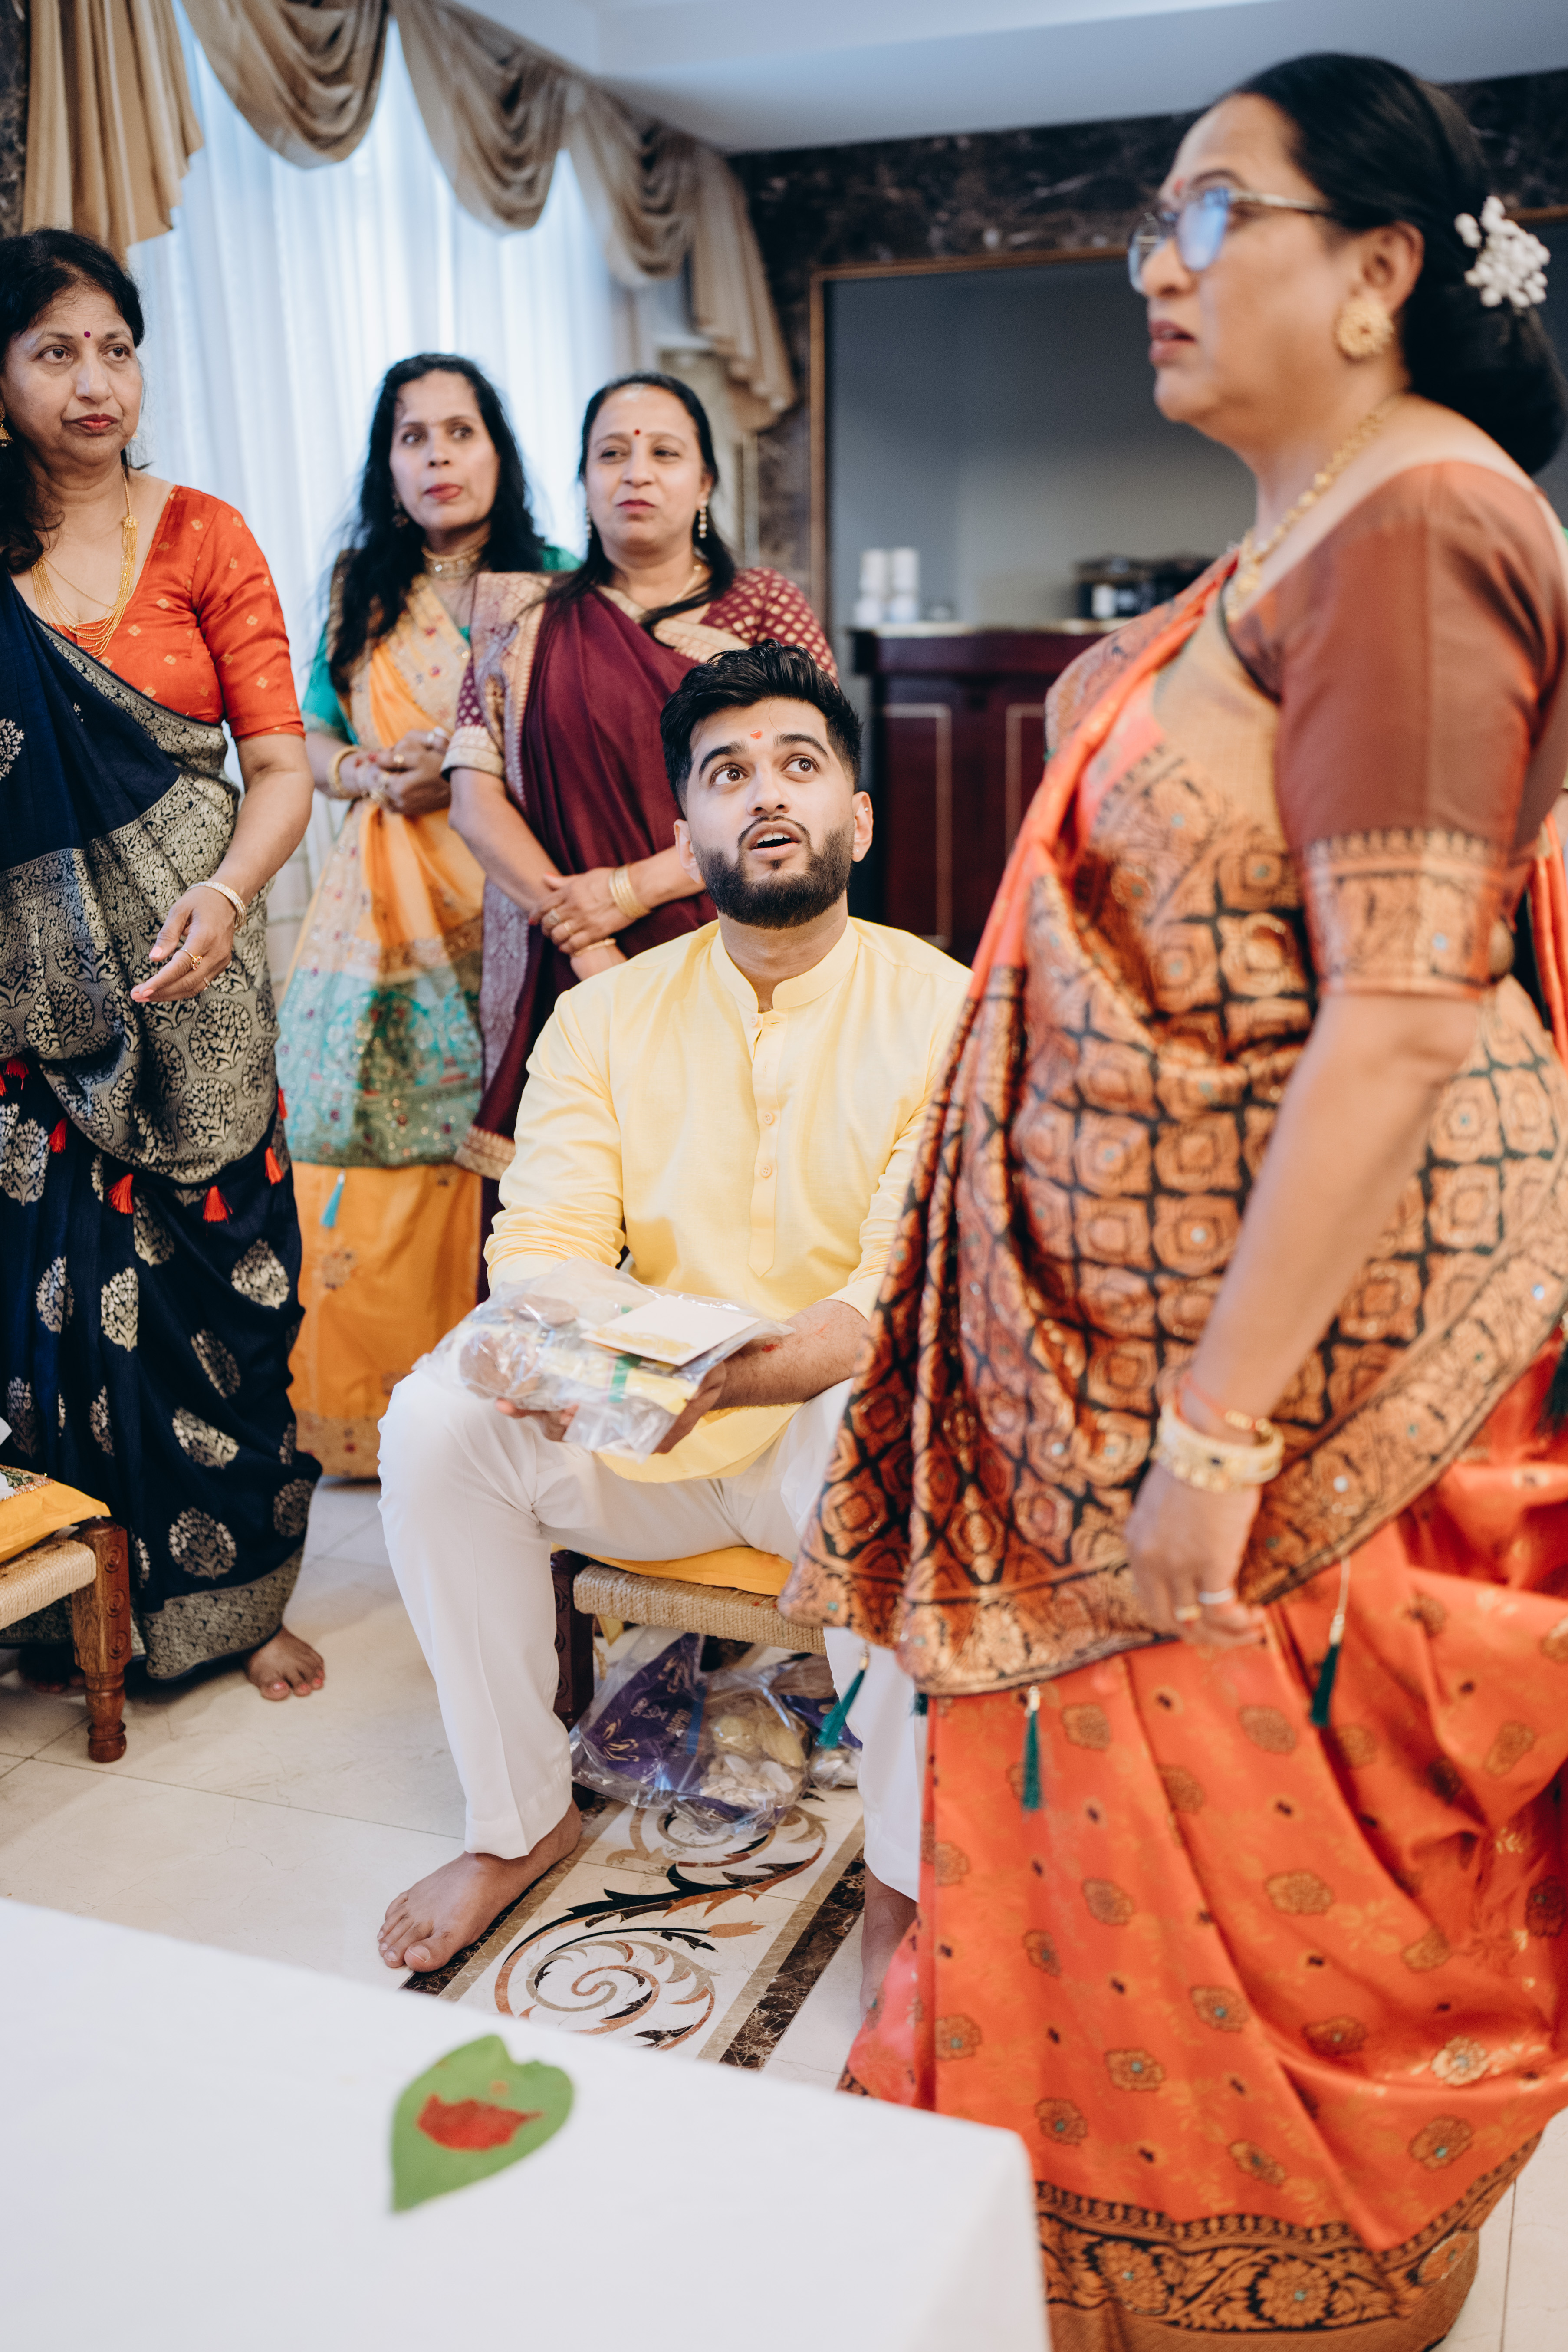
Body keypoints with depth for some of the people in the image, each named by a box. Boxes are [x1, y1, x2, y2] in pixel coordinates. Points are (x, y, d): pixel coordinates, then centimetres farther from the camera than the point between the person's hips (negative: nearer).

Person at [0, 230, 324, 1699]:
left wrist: (228, 890, -21)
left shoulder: (200, 539, 3)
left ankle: (230, 1590, 21)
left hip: (185, 972, 0)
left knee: (211, 1274, 4)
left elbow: (281, 764, -4)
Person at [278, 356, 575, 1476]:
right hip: (382, 905, 3)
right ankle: (365, 1418, 16)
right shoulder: (361, 590, 12)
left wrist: (463, 774, -14)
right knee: (369, 1154, 2)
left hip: (505, 904, -3)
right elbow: (311, 740, 17)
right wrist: (371, 777, -4)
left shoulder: (550, 585, 2)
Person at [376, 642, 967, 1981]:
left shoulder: (940, 1009, -8)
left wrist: (730, 1372, -36)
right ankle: (519, 1819, 0)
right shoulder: (606, 1016, 3)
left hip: (839, 1424, -3)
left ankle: (908, 1874, -14)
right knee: (435, 1418, -20)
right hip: (645, 1439, 3)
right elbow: (543, 1237, -6)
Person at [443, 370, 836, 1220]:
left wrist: (635, 886, -10)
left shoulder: (765, 608, 8)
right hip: (568, 981, 1)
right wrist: (580, 935, -10)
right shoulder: (527, 621, 13)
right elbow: (475, 795, 4)